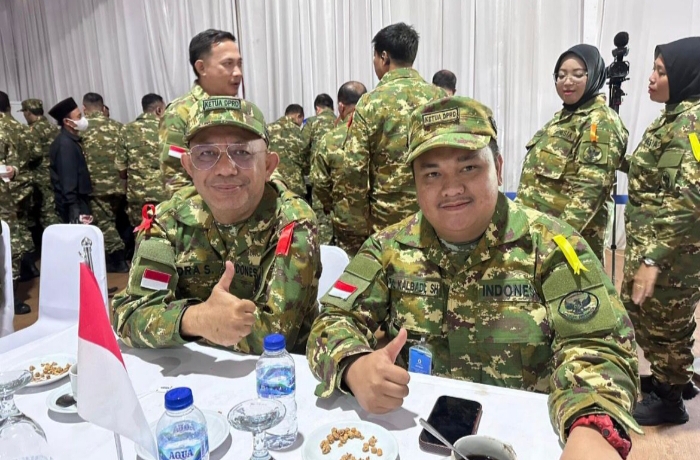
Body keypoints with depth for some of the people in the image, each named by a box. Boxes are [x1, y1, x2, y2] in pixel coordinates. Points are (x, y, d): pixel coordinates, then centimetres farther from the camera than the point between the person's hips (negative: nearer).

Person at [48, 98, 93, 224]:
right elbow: (68, 182, -21)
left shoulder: (72, 140, 12)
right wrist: (76, 214, -24)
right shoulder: (65, 144, -15)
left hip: (79, 202, 9)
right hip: (74, 207, -9)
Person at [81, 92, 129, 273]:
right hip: (117, 183, 4)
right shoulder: (116, 126, 8)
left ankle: (119, 261, 0)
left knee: (104, 223, 3)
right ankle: (112, 259, 22)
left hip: (95, 185, -4)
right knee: (110, 220, 16)